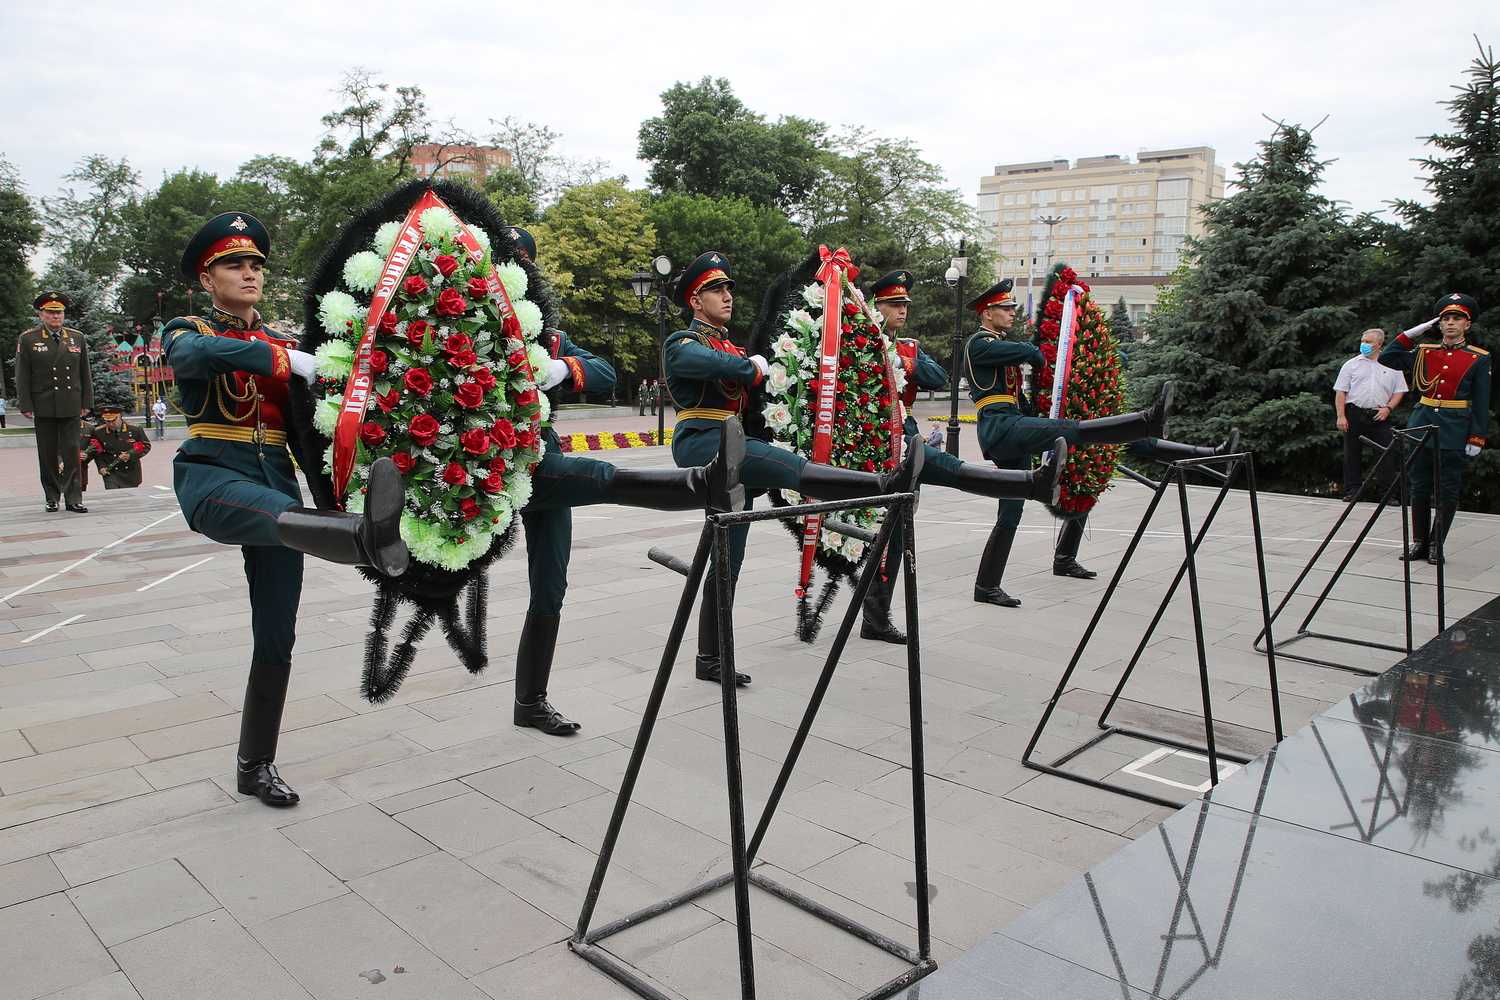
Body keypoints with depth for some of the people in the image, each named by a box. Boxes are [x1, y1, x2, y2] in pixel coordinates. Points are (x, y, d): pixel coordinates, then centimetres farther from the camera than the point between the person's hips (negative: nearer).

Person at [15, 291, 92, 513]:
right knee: (48, 454, 5)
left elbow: (85, 373, 12)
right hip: (44, 408, -1)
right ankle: (52, 498, 15)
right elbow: (22, 376, 1)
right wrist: (25, 405, -5)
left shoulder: (77, 338, 10)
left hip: (71, 407, 1)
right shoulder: (27, 339, 3)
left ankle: (73, 499, -1)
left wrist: (86, 402, 6)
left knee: (71, 453, -2)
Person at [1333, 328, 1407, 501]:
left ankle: (1387, 492, 1)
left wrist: (1388, 408, -6)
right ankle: (1352, 490, 11)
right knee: (1352, 454, 3)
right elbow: (1340, 392, 3)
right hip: (1354, 414, 0)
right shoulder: (1351, 364, 8)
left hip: (1380, 416, 0)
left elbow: (1399, 391, 11)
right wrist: (1341, 416, -6)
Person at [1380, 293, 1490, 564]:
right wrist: (1411, 333, 0)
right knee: (1419, 487, 6)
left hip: (1454, 430, -3)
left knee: (1448, 490, 2)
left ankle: (1437, 544, 11)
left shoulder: (1479, 358, 0)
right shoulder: (1424, 352, 8)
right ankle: (1419, 542, 16)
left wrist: (1477, 437, -7)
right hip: (1422, 423, 3)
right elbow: (1387, 359, 4)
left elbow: (1482, 402, -1)